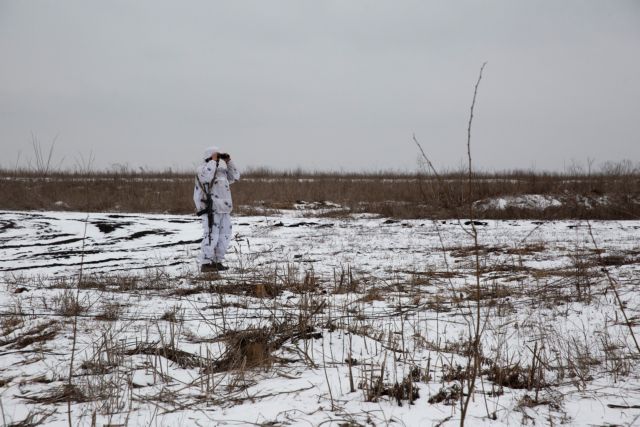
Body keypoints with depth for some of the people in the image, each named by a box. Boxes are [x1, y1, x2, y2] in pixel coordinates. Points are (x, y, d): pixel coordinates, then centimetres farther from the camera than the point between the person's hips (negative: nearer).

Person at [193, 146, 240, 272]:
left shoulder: (221, 171, 19)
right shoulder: (203, 169, -6)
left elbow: (235, 177, 23)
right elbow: (205, 177, -28)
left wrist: (228, 161, 13)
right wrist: (213, 161, -20)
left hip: (223, 210, 9)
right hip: (211, 209, -9)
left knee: (224, 236, 8)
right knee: (211, 236, -14)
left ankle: (217, 262, 14)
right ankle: (205, 264, -14)